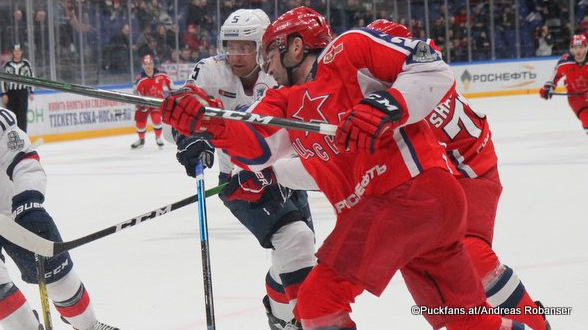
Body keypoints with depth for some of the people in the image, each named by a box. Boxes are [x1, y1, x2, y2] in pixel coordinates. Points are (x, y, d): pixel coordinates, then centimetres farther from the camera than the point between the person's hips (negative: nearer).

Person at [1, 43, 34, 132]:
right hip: (11, 92, 1)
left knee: (22, 114, -4)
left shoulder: (26, 63, 1)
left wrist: (31, 92, 2)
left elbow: (31, 77, 6)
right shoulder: (7, 64, 1)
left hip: (22, 92, -1)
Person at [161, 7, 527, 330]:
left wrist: (384, 108, -20)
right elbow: (257, 148, 1)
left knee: (319, 299, -12)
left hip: (411, 192, -9)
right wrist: (206, 122, -14)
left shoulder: (347, 50, 0)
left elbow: (435, 71, -7)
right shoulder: (285, 103, 22)